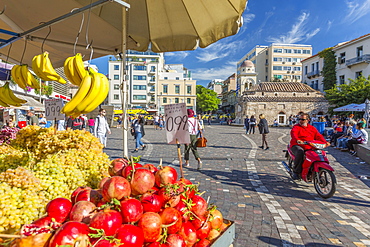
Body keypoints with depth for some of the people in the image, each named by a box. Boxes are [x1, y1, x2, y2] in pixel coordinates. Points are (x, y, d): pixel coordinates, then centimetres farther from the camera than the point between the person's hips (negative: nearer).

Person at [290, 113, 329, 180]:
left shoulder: (312, 128, 19)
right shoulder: (296, 127, 2)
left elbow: (319, 136, 11)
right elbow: (293, 133, -18)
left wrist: (325, 142, -8)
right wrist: (297, 140, -39)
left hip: (309, 147, 5)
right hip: (297, 145, -5)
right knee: (300, 152, -36)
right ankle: (296, 172, -25)